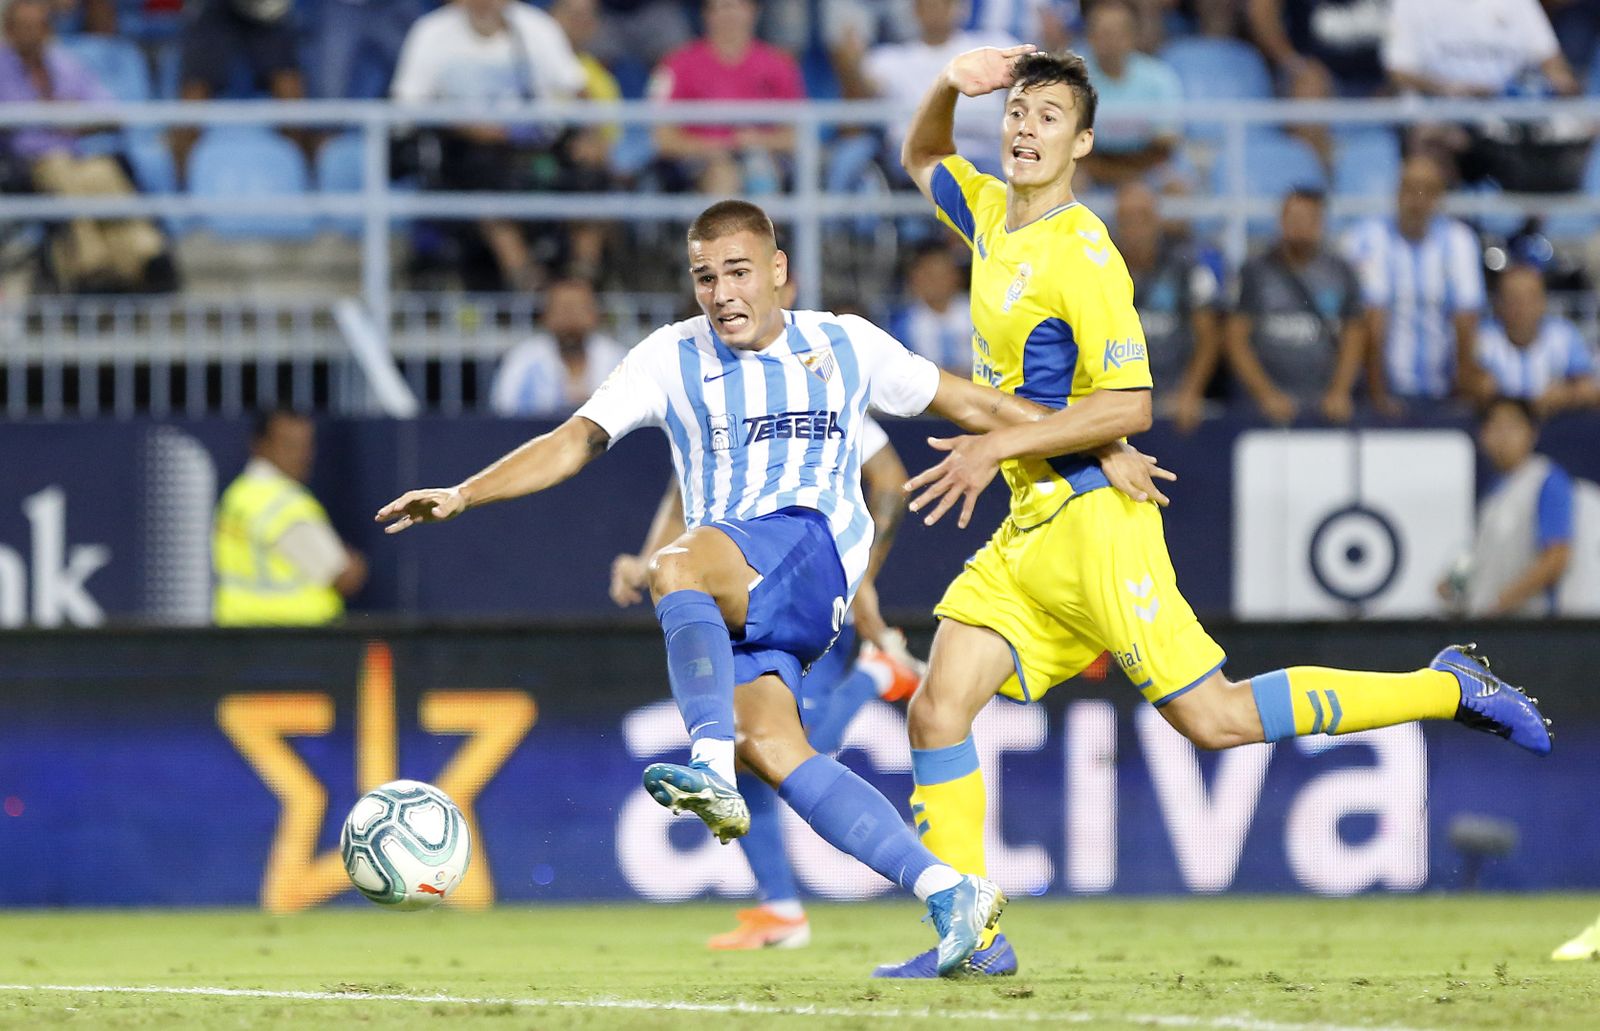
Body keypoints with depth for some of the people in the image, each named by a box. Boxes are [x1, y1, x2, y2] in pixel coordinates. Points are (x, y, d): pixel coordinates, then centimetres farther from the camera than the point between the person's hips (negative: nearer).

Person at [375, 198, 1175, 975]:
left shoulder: (846, 345, 12)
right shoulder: (673, 357, 13)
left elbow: (968, 403, 20)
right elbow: (576, 441, 6)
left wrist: (1101, 450, 19)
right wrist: (462, 494, -8)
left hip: (812, 552, -3)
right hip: (731, 604, 3)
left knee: (676, 566, -33)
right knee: (767, 744, -20)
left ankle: (712, 770, -47)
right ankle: (949, 896, -20)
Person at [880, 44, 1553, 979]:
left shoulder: (1081, 254, -14)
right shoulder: (993, 215, 10)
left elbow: (1128, 406, -18)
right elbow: (921, 158, 31)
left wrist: (999, 446, -19)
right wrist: (948, 89, 9)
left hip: (1092, 510, -8)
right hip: (1029, 525, 8)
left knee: (1212, 716, -9)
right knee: (938, 709, -4)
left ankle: (1446, 689, 2)